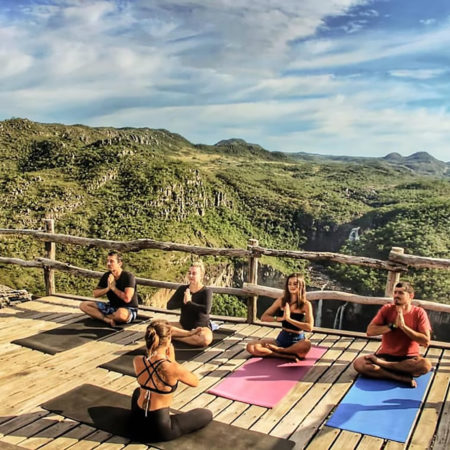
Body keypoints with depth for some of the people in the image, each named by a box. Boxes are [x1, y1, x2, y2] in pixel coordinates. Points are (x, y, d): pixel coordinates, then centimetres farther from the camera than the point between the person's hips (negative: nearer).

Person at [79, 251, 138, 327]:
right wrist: (107, 288, -15)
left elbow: (127, 299, -27)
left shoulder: (128, 276, -17)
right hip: (112, 306, 7)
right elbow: (95, 294, 3)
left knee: (121, 313, -44)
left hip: (129, 310, -7)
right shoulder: (106, 276, 2)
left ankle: (100, 316, -12)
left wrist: (113, 287, -18)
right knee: (83, 305, -4)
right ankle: (107, 320, -23)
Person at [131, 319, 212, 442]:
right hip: (159, 429, -5)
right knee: (207, 414, 14)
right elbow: (195, 382, -5)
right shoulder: (174, 369, -26)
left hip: (137, 423, 6)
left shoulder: (137, 361, -11)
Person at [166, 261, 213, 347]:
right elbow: (169, 305, -3)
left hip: (201, 327, -4)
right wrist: (183, 302, -20)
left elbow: (206, 310, -25)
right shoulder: (182, 289, 5)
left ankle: (175, 337, -22)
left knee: (205, 339, -39)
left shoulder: (206, 291, -8)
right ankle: (190, 334, -21)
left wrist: (189, 302, -17)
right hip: (183, 325, 4)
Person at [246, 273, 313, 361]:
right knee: (251, 347, -16)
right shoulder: (281, 301, 1)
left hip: (297, 341, -3)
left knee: (307, 344, -40)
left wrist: (289, 319, -23)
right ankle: (288, 356, -22)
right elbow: (264, 317, 1)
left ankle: (279, 350, -14)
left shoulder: (306, 304, -8)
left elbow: (309, 327, -21)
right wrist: (280, 318, -16)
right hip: (282, 338, 3)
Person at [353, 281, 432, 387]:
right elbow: (370, 331, -8)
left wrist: (403, 326, -19)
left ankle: (381, 364, -23)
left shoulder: (419, 313, -4)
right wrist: (393, 325, -17)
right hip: (385, 355, 1)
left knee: (426, 364, -35)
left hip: (408, 358, -1)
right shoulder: (386, 309, 0)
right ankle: (402, 377, -26)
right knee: (358, 363, -25)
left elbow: (426, 341, -12)